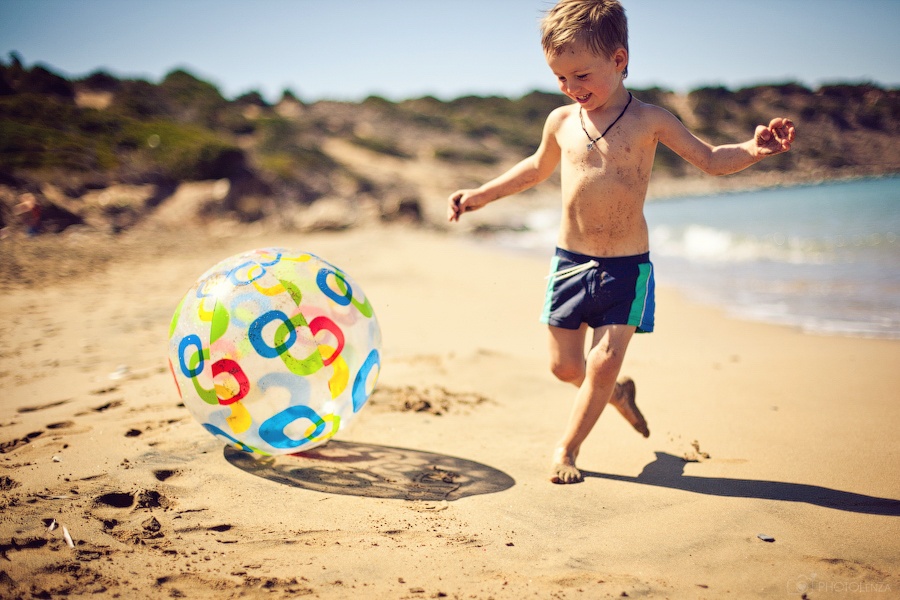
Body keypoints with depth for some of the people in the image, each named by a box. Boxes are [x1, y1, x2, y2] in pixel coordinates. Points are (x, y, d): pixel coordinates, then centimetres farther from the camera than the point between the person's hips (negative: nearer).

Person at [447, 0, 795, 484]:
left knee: (605, 360, -4)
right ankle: (616, 392, 39)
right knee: (564, 364, 7)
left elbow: (711, 160, 0)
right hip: (570, 260, 3)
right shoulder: (561, 122, 3)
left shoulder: (649, 120, -5)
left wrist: (752, 150, -21)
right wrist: (481, 195, 22)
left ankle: (566, 448, 15)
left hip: (626, 266, -3)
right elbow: (538, 168, 22)